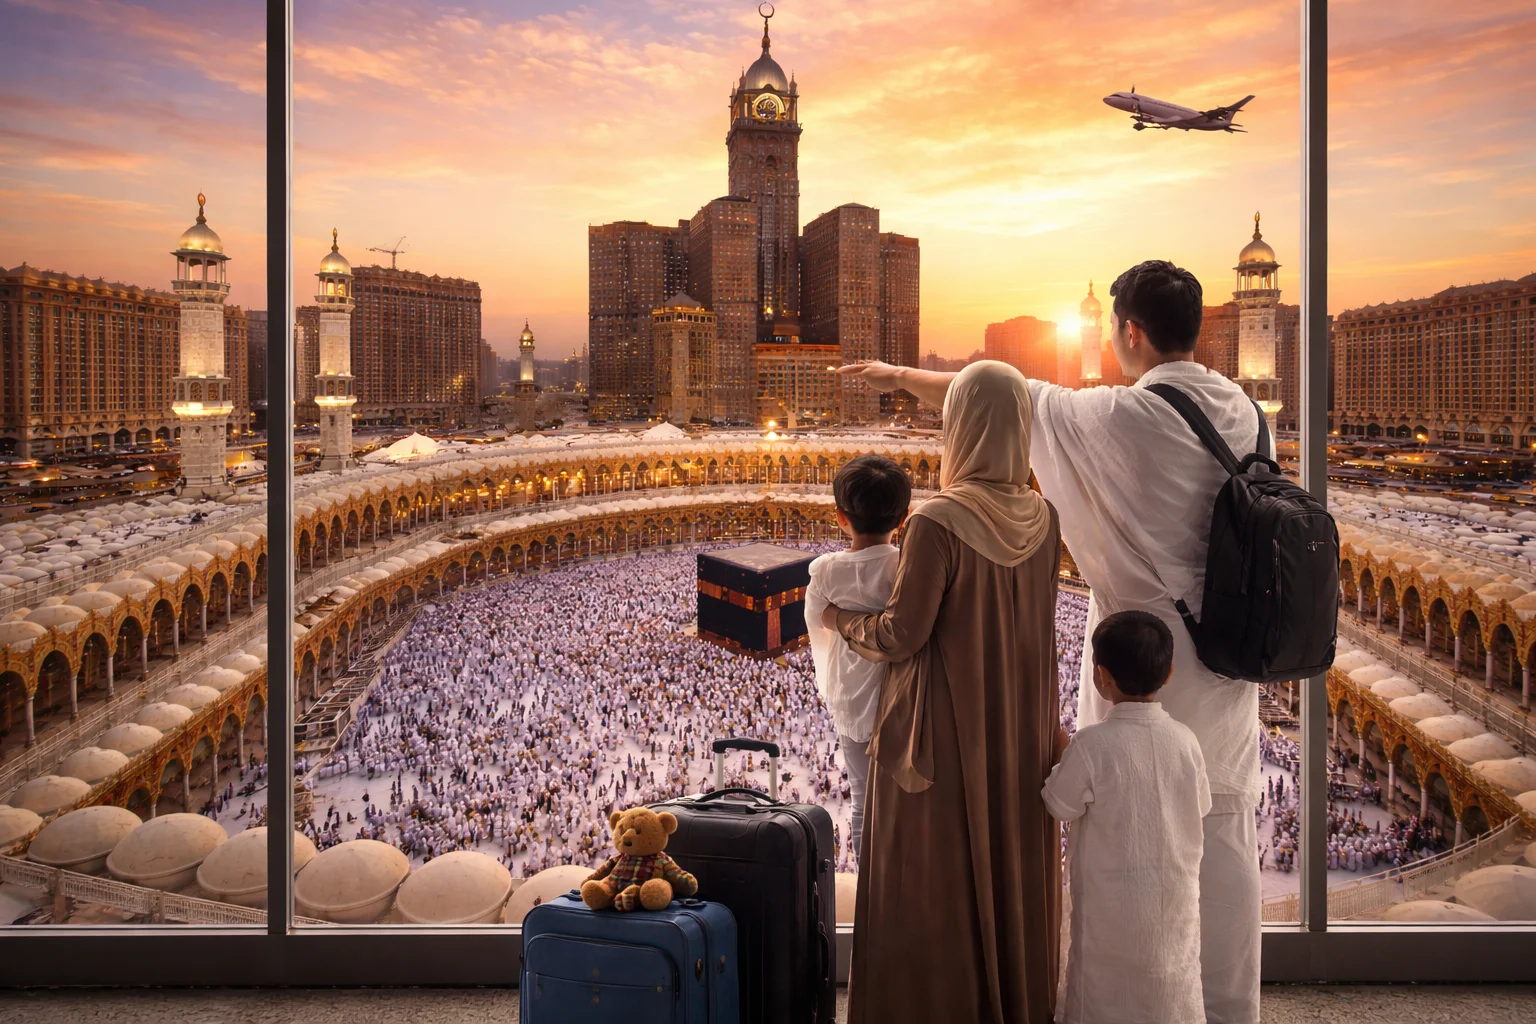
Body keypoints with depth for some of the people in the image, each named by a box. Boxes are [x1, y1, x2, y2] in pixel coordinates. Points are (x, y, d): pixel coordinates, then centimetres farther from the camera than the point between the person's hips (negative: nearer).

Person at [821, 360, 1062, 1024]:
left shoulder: (938, 522, -21)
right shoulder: (1043, 519, -2)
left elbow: (900, 637, -18)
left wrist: (842, 620, 1)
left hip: (942, 735, -6)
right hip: (1021, 735, 6)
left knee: (934, 888, 9)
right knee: (1013, 874, 19)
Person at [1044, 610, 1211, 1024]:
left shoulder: (1092, 744, -21)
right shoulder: (1185, 740, -7)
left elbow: (1058, 806, -10)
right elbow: (1200, 807, 5)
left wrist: (1060, 762, 6)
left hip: (1111, 902, -4)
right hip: (1176, 895, 4)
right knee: (1171, 984, 18)